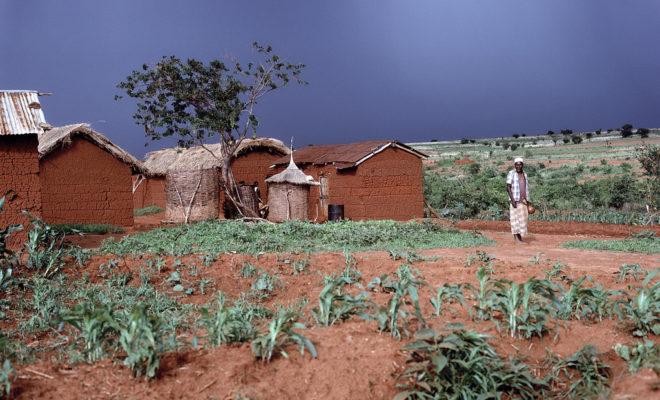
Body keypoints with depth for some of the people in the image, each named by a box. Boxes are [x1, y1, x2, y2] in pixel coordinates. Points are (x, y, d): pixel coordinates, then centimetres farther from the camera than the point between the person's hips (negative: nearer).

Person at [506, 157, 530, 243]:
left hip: (523, 200, 6)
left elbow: (526, 188, 16)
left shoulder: (524, 174, 13)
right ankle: (516, 238, -5)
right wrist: (512, 199, -21)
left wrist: (527, 201, 11)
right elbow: (508, 187, -12)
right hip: (515, 199, -6)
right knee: (515, 218, -6)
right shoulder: (511, 173, -6)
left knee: (522, 218, 5)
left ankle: (520, 237, 11)